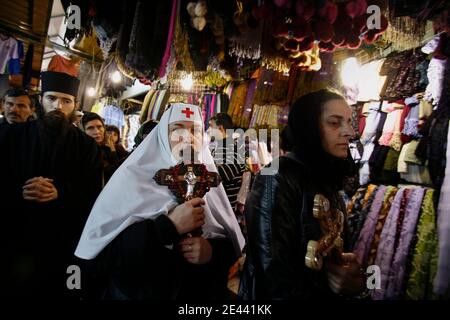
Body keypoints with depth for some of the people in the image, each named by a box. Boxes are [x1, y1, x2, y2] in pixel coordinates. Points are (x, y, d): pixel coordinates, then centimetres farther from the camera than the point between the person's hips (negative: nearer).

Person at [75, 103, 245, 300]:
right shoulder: (132, 177, -14)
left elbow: (233, 244, 0)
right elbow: (99, 252, -21)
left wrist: (213, 250, -21)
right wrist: (170, 225, -27)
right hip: (136, 293, -3)